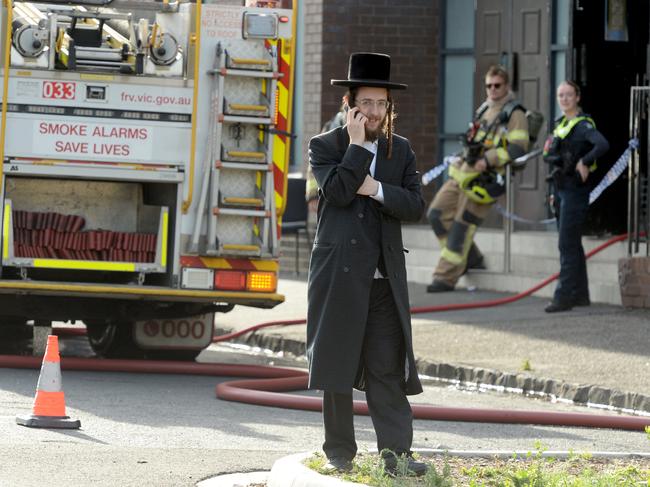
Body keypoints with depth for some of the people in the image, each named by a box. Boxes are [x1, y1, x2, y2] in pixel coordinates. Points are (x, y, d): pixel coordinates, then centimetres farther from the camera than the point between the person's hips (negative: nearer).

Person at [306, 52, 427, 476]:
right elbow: (338, 192, -16)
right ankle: (340, 453, 13)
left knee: (388, 369, -3)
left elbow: (416, 206, 2)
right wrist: (357, 145, -13)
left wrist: (376, 189, -11)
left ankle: (397, 453, -6)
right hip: (339, 277, -2)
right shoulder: (325, 146, 1)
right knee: (337, 365, 5)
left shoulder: (401, 151, 12)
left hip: (385, 279, 2)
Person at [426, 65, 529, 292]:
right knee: (437, 214, 4)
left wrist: (488, 160, -22)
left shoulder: (514, 114, -6)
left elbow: (518, 147, -16)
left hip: (484, 178, -8)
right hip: (464, 172, 8)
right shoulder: (484, 109, 19)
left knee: (462, 226, -8)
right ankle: (470, 257, 16)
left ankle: (446, 277, -2)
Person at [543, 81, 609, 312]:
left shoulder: (583, 125, -12)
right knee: (572, 245, 14)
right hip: (561, 190, 9)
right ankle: (580, 294, 21)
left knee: (567, 245, -12)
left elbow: (603, 145, -30)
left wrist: (584, 162, -22)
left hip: (576, 190, -9)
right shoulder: (560, 124, 15)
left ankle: (564, 296, -13)